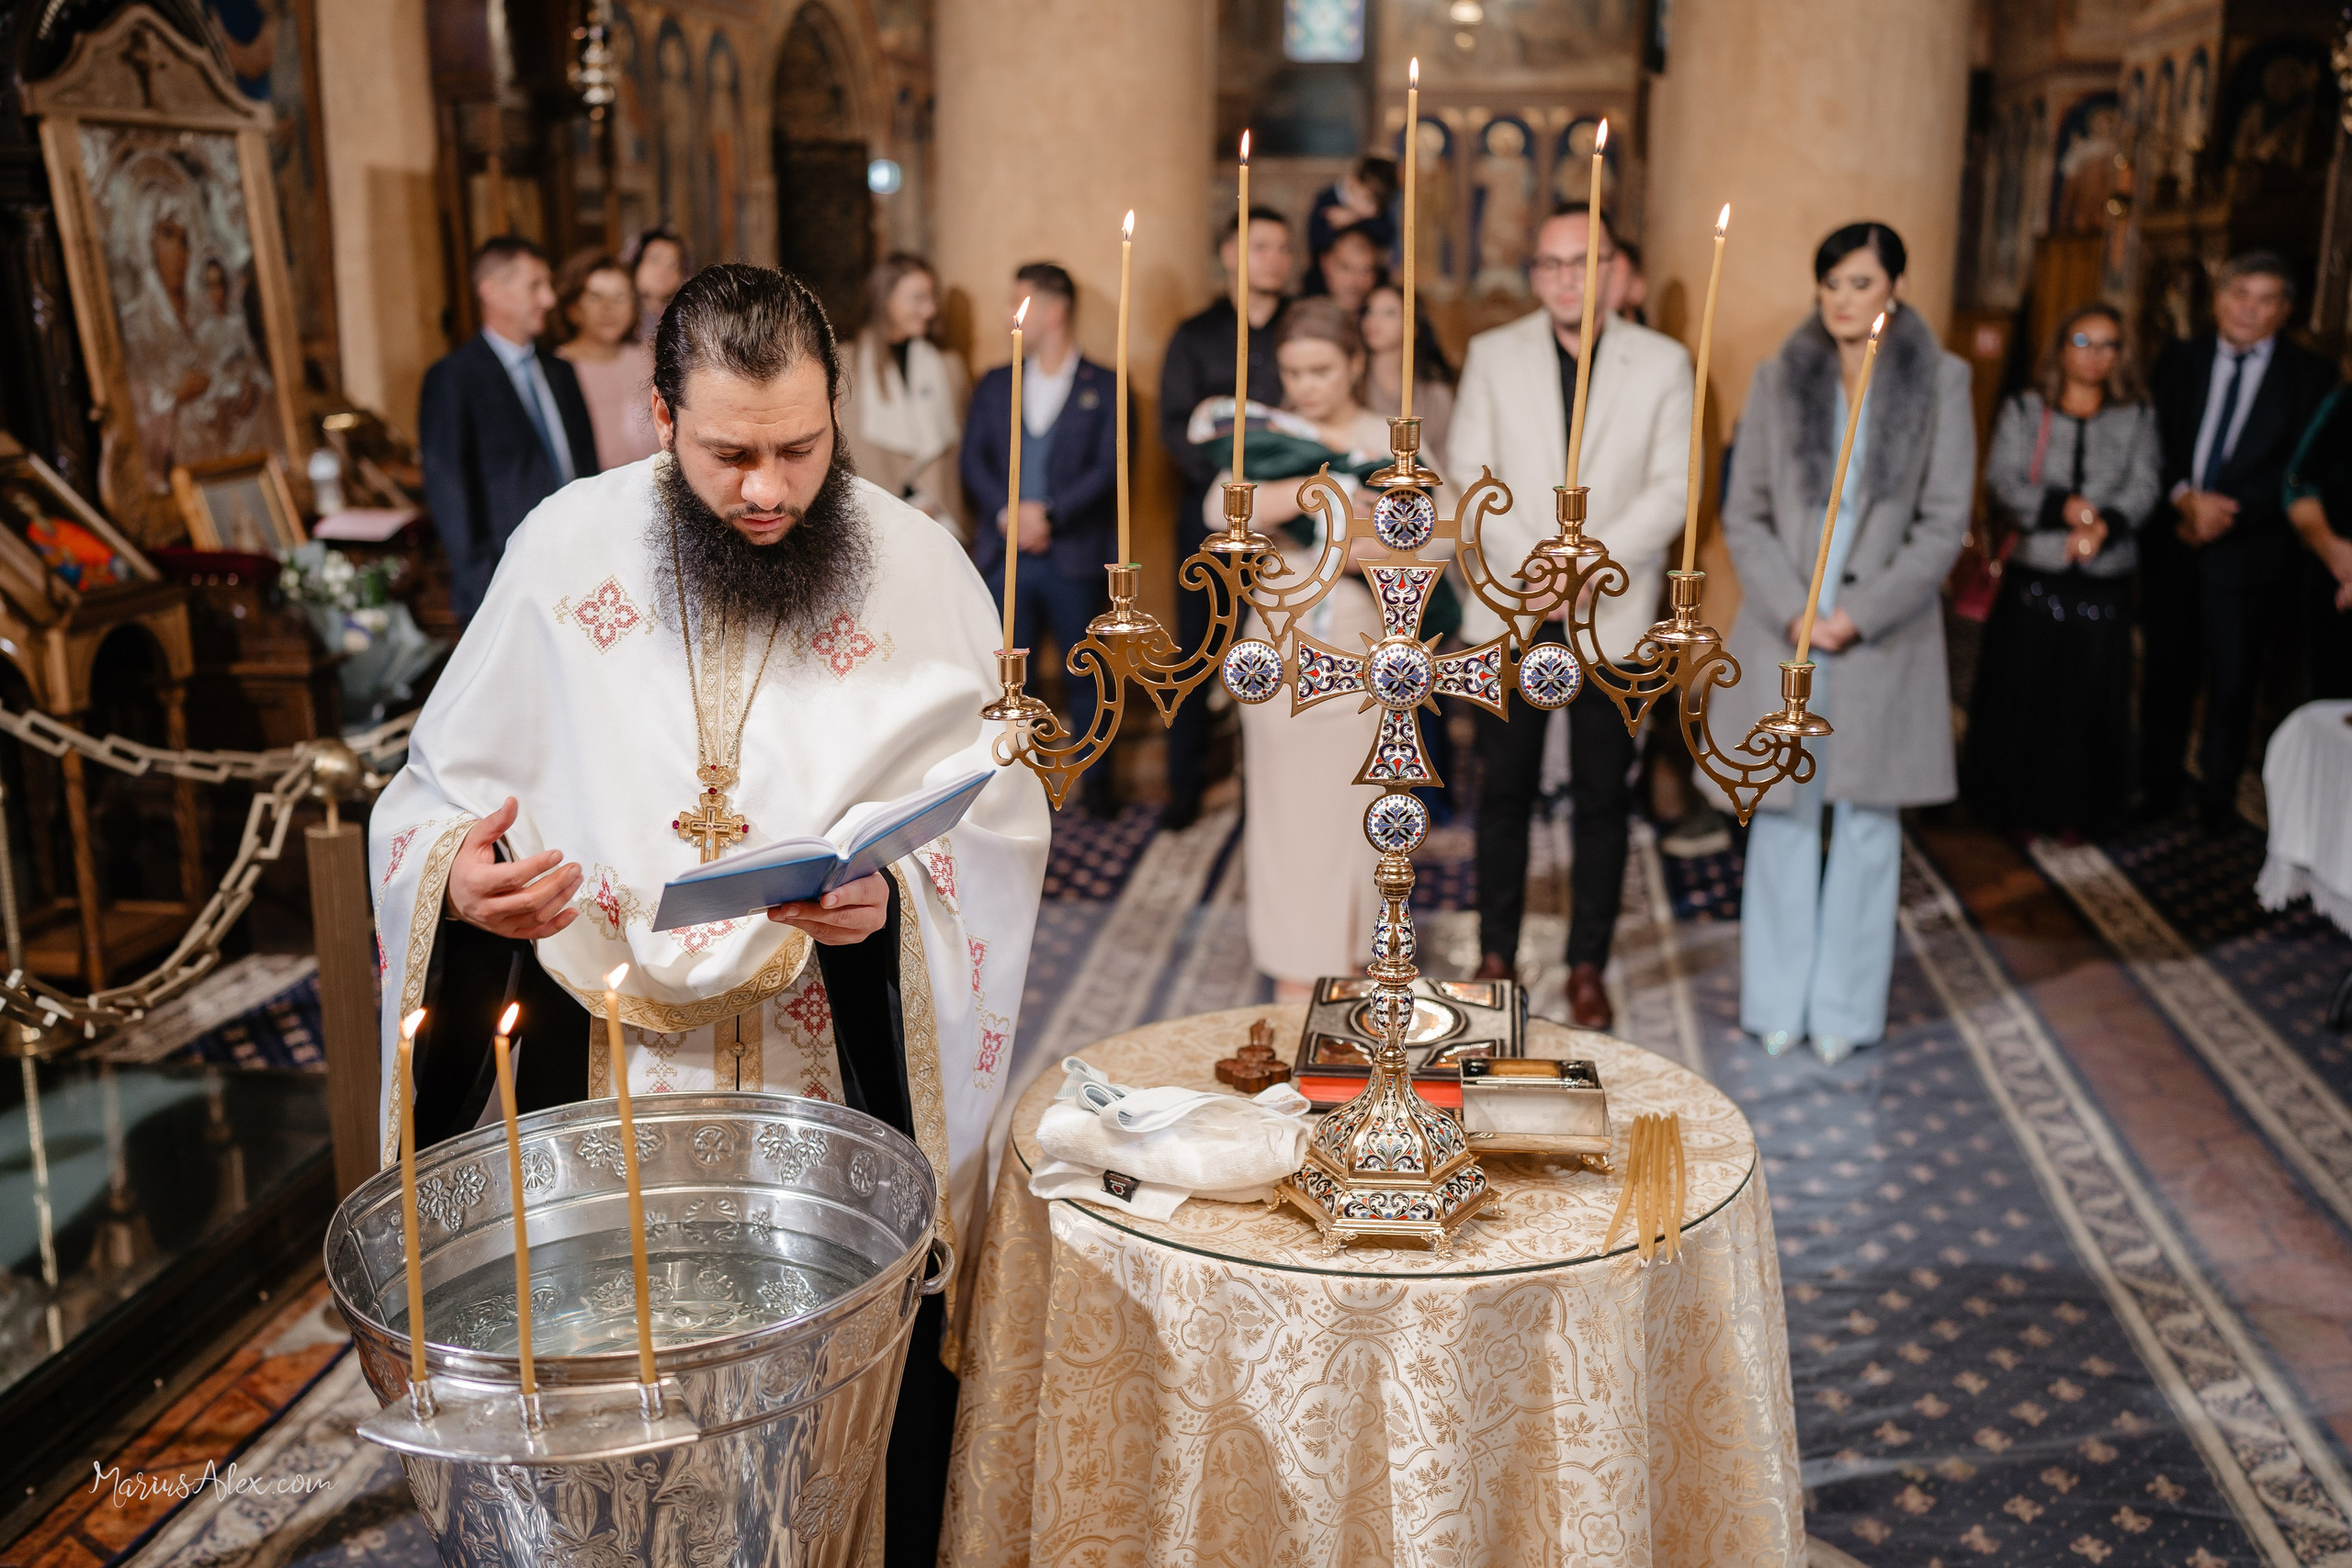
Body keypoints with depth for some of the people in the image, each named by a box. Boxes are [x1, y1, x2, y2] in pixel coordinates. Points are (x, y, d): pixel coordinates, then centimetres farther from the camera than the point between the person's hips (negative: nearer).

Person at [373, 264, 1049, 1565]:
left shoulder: (916, 565, -5)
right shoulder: (564, 547, -1)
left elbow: (994, 813, -5)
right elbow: (446, 787, 5)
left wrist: (894, 889, -24)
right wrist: (461, 872, -16)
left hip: (848, 1071, -1)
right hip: (607, 1061, 1)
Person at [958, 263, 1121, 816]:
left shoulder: (1104, 388, 2)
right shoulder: (995, 385, 14)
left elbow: (1109, 469, -7)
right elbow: (973, 460, 6)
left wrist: (1048, 513, -16)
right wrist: (1006, 515, -11)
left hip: (1075, 558, -3)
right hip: (1006, 556, 3)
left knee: (1083, 675, 5)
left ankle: (1094, 777, 18)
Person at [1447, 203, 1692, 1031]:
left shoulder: (1664, 363, 3)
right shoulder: (1493, 355, 6)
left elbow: (1672, 491, -3)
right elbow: (1467, 475, -1)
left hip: (1612, 615, 0)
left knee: (1603, 797, 5)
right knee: (1504, 788, 6)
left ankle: (1588, 964, 16)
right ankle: (1497, 954, 18)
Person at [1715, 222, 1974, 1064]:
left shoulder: (1942, 381, 1)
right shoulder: (1778, 378, 5)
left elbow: (1944, 523, -2)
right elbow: (1744, 515, 3)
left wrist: (1860, 614, -11)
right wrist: (1792, 612, -10)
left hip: (1884, 639, -1)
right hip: (1783, 633, 1)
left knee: (1867, 821, 5)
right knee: (1783, 814, 5)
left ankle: (1844, 1009, 15)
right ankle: (1777, 1001, 16)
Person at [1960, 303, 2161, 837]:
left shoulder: (2137, 419, 10)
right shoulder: (2024, 411, 7)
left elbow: (2143, 488, -2)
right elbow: (2002, 477, -6)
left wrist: (2105, 523, -22)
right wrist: (2062, 507, -21)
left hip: (2104, 581, 1)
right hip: (2033, 576, -1)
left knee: (2089, 698, 4)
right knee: (2023, 692, 2)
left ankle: (2075, 810, 16)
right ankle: (2021, 806, 16)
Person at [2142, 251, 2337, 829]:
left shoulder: (2308, 374, 1)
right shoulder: (2179, 360, 8)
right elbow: (2155, 443, 2)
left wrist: (2228, 512, -15)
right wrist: (2186, 498, -15)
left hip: (2248, 552, -2)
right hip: (2174, 544, 2)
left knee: (2232, 683, 4)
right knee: (2165, 675, 8)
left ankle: (2217, 798, 17)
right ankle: (2160, 789, 21)